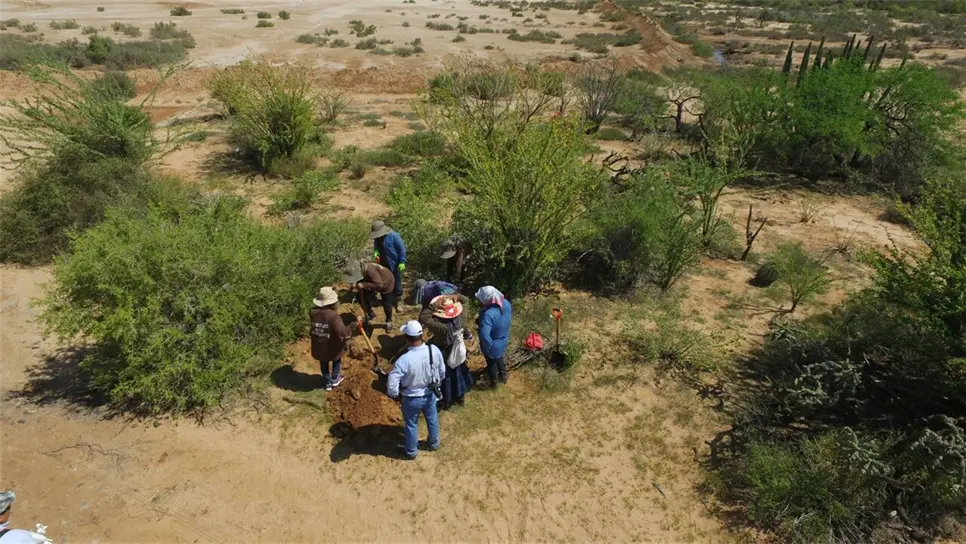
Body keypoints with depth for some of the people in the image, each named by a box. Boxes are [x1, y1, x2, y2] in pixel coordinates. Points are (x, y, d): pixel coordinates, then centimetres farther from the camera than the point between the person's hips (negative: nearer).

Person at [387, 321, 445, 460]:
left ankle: (411, 452, 45)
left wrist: (396, 395, -9)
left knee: (411, 425, 23)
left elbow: (392, 385, -31)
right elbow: (441, 372, -5)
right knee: (432, 419, 30)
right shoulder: (434, 350, -22)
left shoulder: (404, 360, -36)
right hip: (430, 394, 3)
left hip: (411, 399, -3)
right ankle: (434, 443, 54)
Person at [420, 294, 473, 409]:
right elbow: (466, 301, -7)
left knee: (445, 378, 20)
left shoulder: (443, 327, -39)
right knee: (458, 374, 28)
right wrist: (456, 297, -25)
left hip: (445, 357, -5)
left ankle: (447, 402, 42)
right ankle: (460, 397, 51)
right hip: (457, 354, 5)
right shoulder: (459, 319, -22)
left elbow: (423, 318, -43)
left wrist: (434, 305, -42)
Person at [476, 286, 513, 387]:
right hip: (504, 340, 6)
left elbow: (484, 335, -44)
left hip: (493, 346, -6)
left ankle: (494, 382, 50)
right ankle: (503, 375, 58)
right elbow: (509, 318, 2)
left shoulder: (488, 314, -42)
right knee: (499, 357, 35)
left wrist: (487, 349, -27)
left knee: (491, 363, 25)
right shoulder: (506, 303, -19)